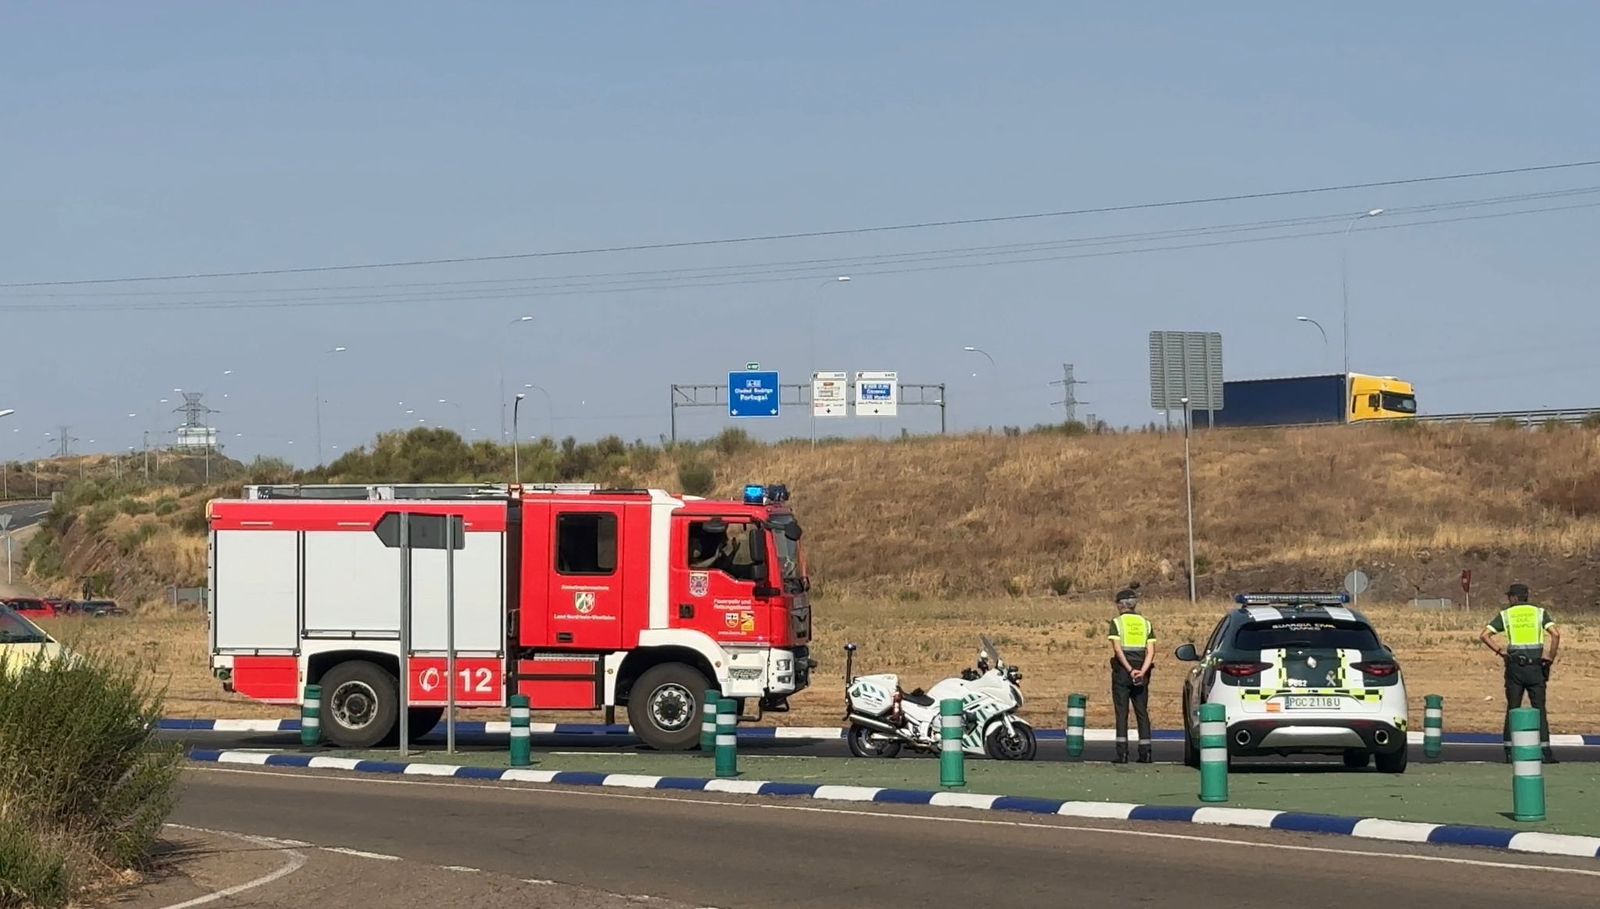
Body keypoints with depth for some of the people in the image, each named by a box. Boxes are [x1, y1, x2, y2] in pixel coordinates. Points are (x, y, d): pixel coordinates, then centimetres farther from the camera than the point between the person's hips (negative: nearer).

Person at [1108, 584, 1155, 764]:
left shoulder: (1117, 622, -2)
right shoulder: (1146, 623, 10)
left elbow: (1117, 649, -13)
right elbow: (1151, 651, -1)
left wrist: (1130, 671, -15)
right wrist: (1142, 672, -10)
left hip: (1122, 671, -3)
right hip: (1142, 671, 3)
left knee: (1122, 713, -2)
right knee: (1142, 712, 7)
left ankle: (1122, 753, -8)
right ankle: (1145, 753, 1)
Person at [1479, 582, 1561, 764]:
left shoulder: (1505, 615, 6)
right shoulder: (1539, 612, 6)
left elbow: (1484, 636, -4)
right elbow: (1556, 634, -8)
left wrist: (1499, 651, 4)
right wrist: (1551, 657, 0)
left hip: (1514, 666, 0)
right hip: (1535, 666, 0)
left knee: (1512, 709, 7)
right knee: (1539, 710, 2)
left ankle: (1510, 751, 4)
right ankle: (1546, 751, -5)